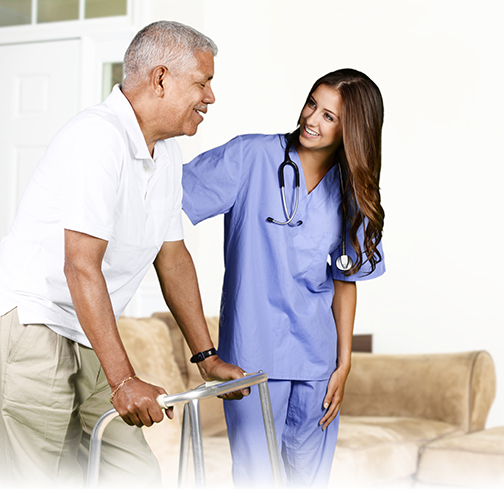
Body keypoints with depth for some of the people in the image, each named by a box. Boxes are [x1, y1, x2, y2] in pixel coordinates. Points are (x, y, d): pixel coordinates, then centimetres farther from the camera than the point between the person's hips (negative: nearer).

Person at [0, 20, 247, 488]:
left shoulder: (166, 153, 10)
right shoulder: (98, 136, -20)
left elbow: (172, 254, 17)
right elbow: (82, 267, -25)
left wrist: (207, 356, 16)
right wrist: (123, 380, -27)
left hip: (85, 340, 9)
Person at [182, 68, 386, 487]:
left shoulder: (351, 192, 6)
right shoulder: (252, 156, -6)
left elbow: (345, 280, 11)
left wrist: (344, 364, 8)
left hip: (317, 357, 4)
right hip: (254, 350, -4)